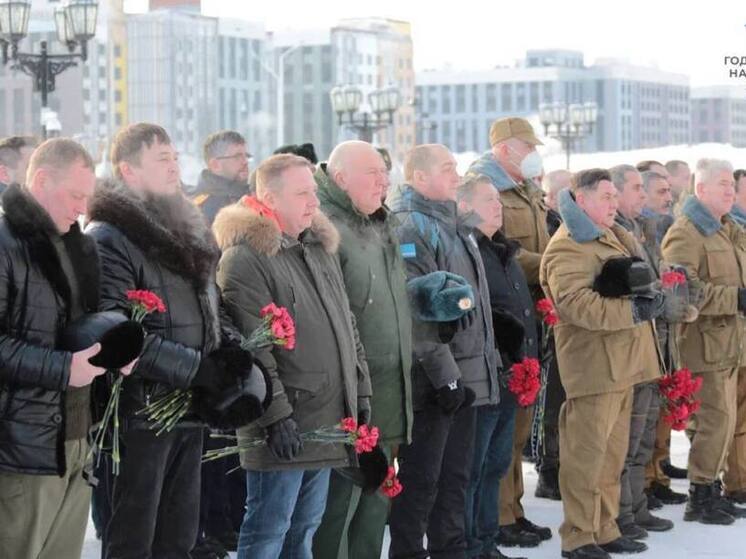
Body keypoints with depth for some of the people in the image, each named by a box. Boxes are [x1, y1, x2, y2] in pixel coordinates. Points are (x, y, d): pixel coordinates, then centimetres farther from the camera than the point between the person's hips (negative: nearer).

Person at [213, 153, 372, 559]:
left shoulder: (320, 249, 16)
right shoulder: (245, 258, -13)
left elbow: (348, 328, 22)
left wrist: (361, 394, 17)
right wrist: (276, 415, -21)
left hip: (328, 420, 8)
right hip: (284, 426, -8)